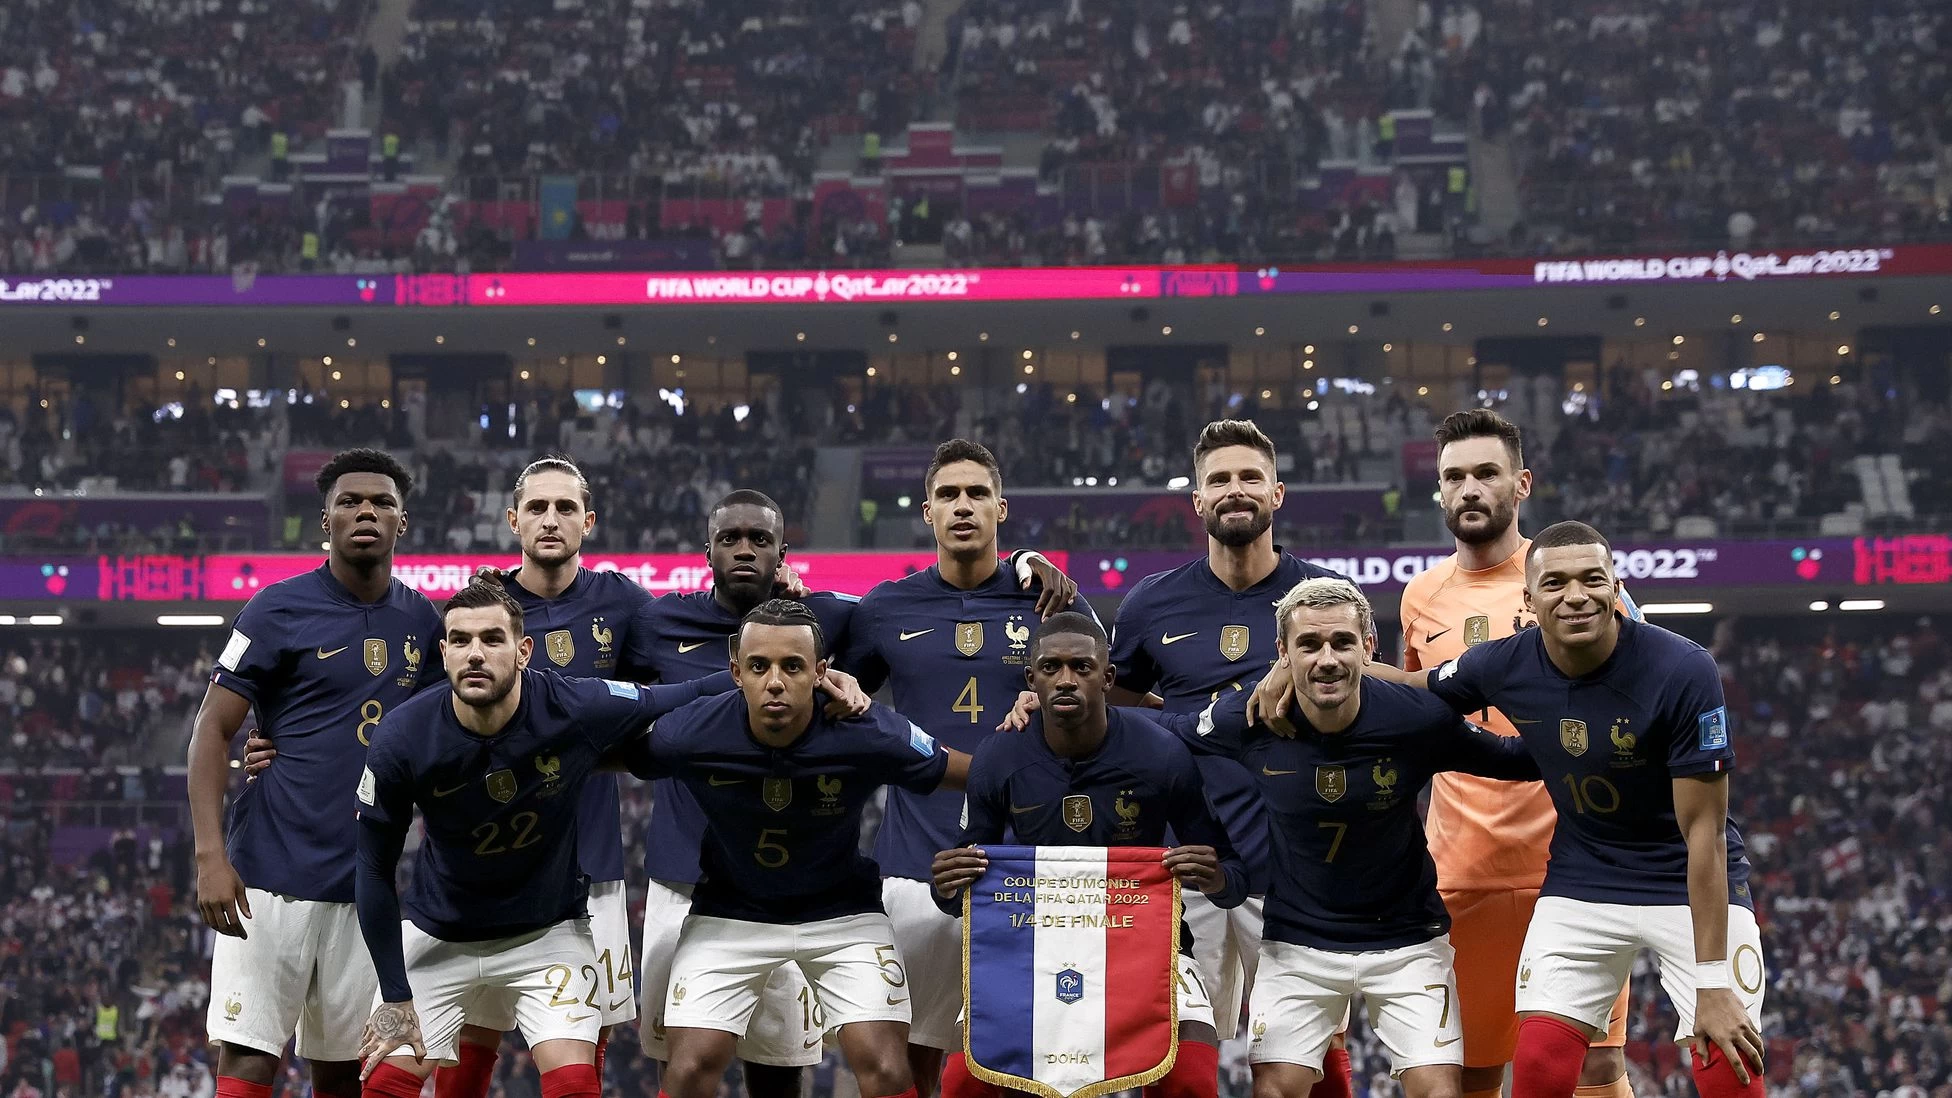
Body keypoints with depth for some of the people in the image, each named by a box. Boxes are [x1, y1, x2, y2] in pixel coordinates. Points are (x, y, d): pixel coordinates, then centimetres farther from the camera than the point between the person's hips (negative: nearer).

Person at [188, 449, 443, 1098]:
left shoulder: (420, 620, 10)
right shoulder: (279, 609, -5)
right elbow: (213, 731, -6)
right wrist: (210, 855, -16)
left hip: (367, 884, 5)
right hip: (273, 874, -5)